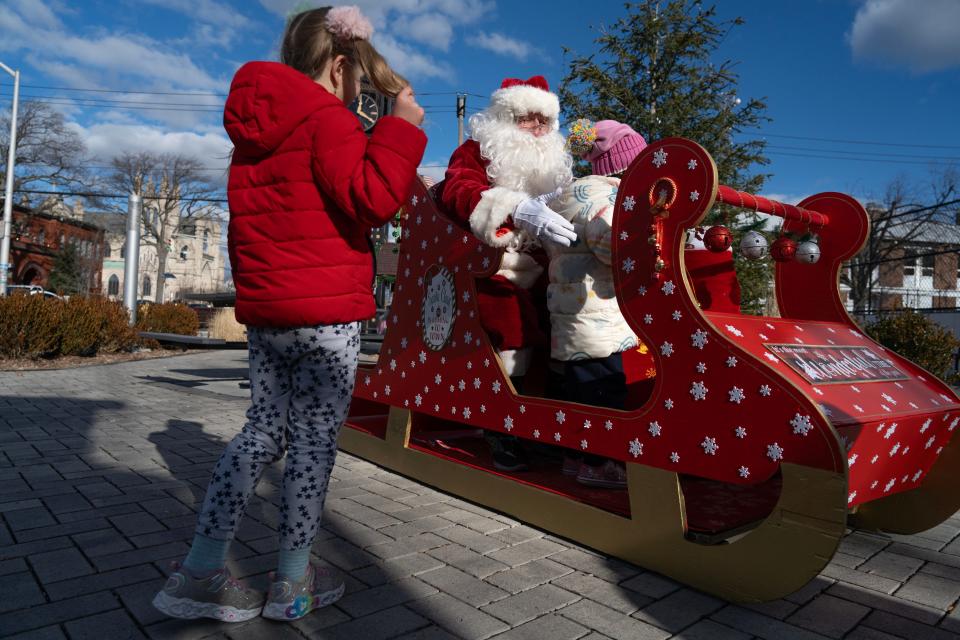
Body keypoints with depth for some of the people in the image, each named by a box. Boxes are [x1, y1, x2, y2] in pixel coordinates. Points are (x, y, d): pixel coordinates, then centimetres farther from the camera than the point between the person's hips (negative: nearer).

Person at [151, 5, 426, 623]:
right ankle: (293, 582, 16)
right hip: (325, 315, -8)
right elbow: (373, 199, -19)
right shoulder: (328, 119, -9)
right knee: (314, 442, 3)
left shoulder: (257, 126, 18)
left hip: (264, 309, 8)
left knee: (262, 433, 15)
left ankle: (200, 570, 19)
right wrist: (402, 127, -10)